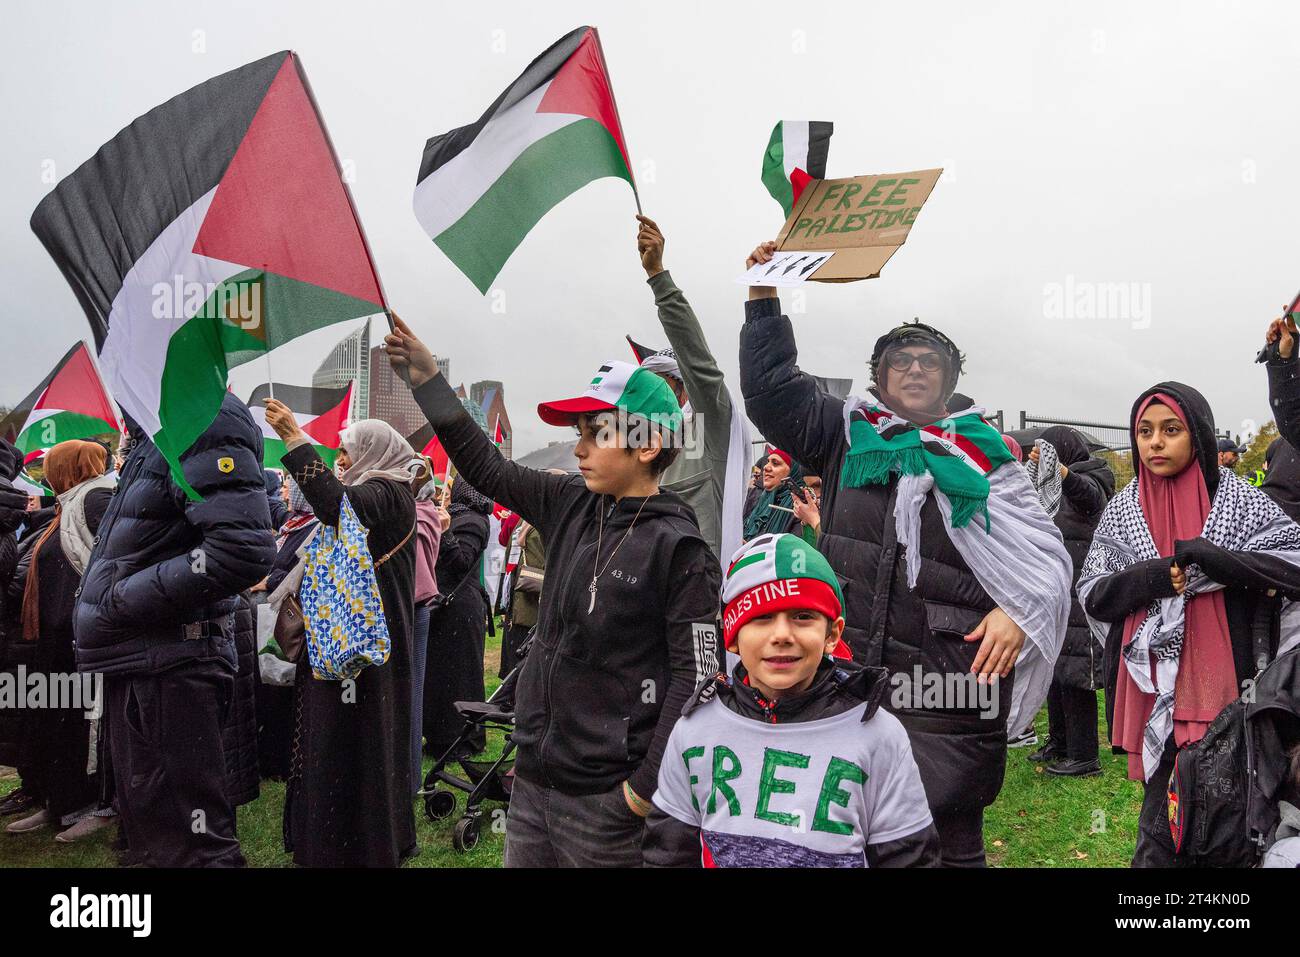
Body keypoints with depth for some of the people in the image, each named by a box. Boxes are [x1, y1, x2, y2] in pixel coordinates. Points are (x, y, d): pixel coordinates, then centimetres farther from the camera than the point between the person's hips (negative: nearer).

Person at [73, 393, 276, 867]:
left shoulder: (206, 418, -15)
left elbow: (244, 550, -27)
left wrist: (122, 599, -19)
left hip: (170, 669, -10)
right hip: (134, 665, 10)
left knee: (186, 843, -3)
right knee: (149, 830, 22)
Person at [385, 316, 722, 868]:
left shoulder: (679, 547, -14)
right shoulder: (571, 506, 5)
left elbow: (696, 673, -15)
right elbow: (488, 469, 13)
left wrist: (647, 786, -16)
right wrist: (427, 380, 10)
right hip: (532, 778, 6)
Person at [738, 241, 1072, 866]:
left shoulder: (984, 459, 8)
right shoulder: (848, 438, 12)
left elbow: (1046, 553, 7)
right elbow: (771, 387, 11)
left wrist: (1017, 611, -10)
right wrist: (764, 299, 6)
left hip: (951, 687, -2)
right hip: (846, 673, 2)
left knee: (948, 838, 2)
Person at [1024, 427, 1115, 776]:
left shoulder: (1089, 483, -12)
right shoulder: (1058, 487, 17)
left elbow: (1087, 492, -39)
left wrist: (1063, 473, -58)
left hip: (1079, 594, -10)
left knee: (1074, 674, -8)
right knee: (1054, 668, 15)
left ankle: (1084, 756, -3)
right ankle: (1059, 743, 27)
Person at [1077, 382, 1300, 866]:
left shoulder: (1240, 502, -1)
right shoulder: (1122, 511, 6)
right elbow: (1091, 594, 4)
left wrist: (1206, 558, -20)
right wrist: (1152, 576, -14)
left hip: (1223, 686, -1)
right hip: (1154, 688, 2)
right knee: (1162, 823, 6)